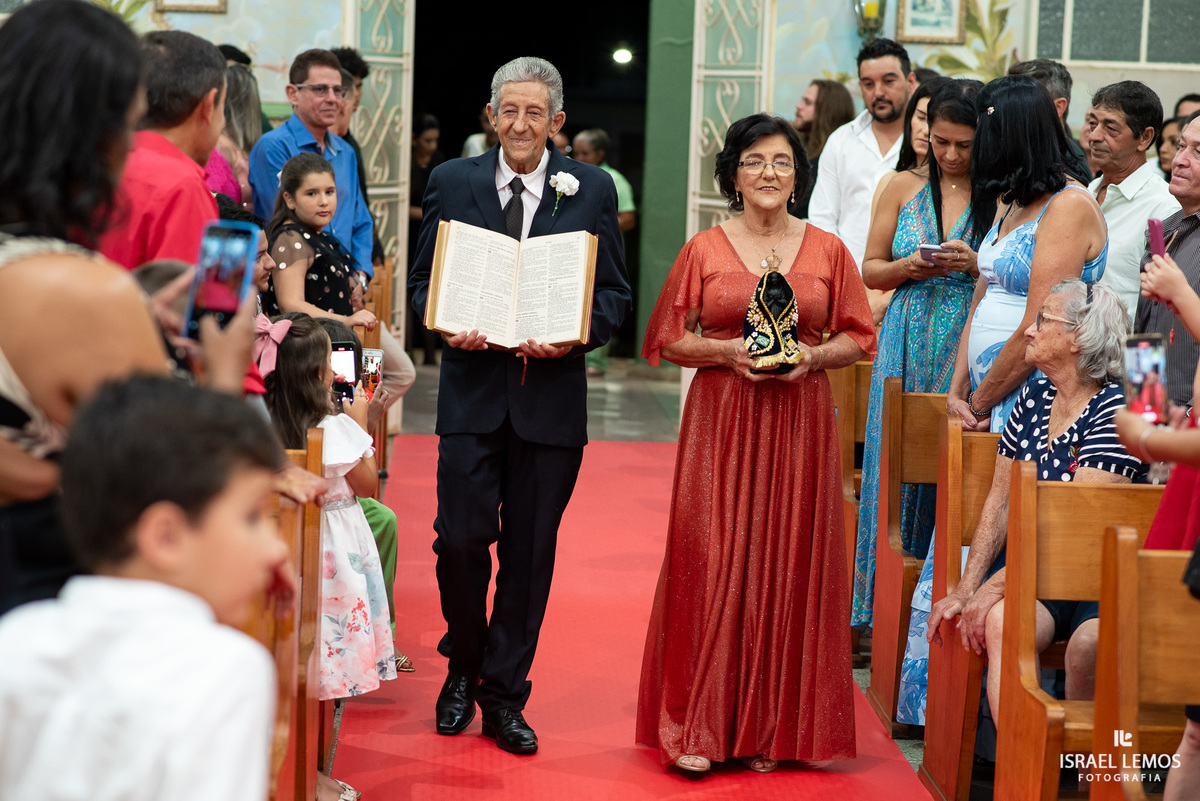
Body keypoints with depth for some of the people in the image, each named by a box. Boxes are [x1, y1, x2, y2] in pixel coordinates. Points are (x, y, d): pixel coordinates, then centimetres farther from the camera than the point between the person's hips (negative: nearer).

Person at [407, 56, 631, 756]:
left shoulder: (593, 190, 3)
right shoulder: (453, 182, 6)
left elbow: (616, 293, 4)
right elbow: (424, 279, 9)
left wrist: (574, 335, -15)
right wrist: (447, 325, -11)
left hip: (551, 394, 0)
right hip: (472, 389, 0)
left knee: (530, 553, 6)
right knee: (459, 540, -5)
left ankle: (504, 695, 19)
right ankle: (463, 666, 21)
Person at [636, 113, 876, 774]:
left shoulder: (827, 250, 7)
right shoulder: (704, 249, 4)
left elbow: (859, 338, 9)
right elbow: (668, 339, 4)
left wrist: (812, 356, -9)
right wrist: (729, 352, -11)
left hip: (800, 421, 1)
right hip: (721, 420, -1)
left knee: (787, 564, 1)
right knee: (712, 562, -5)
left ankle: (773, 728, 11)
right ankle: (699, 725, 2)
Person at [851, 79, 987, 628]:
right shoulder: (905, 186, 9)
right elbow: (871, 270, 13)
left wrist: (975, 265, -15)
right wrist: (908, 267, -7)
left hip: (969, 351, -3)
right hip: (907, 347, 3)